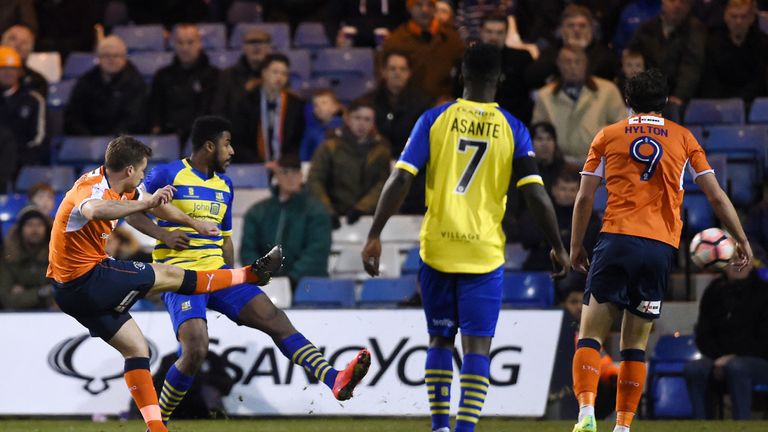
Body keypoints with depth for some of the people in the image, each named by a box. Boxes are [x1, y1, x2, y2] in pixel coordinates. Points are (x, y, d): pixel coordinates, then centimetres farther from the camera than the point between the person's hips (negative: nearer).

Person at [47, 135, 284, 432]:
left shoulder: (115, 185, 9)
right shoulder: (92, 188, -22)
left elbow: (154, 204, 25)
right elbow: (94, 210, -49)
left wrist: (195, 224, 36)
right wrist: (145, 203, -52)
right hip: (89, 278, -10)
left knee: (136, 349, 11)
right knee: (171, 276, 2)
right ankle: (251, 275, 16)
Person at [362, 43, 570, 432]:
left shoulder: (435, 119, 0)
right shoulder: (512, 130, 0)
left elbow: (400, 180, -6)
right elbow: (536, 194, -4)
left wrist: (375, 236, -3)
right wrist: (558, 249, 6)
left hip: (437, 249, 1)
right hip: (484, 254, -1)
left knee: (439, 340, 15)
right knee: (477, 346, -2)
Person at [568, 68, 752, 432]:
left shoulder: (608, 136, 11)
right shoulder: (683, 138, 14)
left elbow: (584, 198, 7)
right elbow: (716, 196, 12)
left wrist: (576, 246, 14)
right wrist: (741, 240, 19)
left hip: (615, 240, -2)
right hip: (660, 247, 2)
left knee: (590, 335, -3)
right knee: (635, 344, 9)